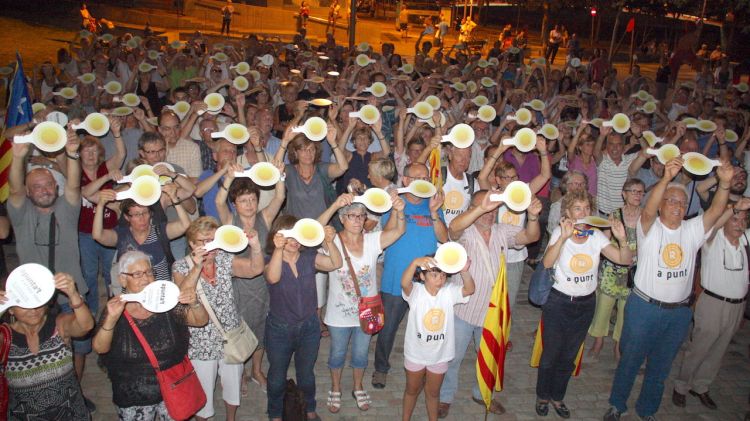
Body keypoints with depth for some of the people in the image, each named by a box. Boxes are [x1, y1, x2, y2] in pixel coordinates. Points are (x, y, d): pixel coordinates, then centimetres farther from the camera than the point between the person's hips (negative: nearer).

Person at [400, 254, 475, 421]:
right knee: (412, 390, 21)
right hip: (416, 352, -1)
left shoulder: (449, 291, -13)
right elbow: (404, 283, -43)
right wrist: (415, 262, -62)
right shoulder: (416, 291, -21)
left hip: (439, 354, 2)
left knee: (433, 392, 22)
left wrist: (464, 271, -51)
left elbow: (469, 289, -30)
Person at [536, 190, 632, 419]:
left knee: (569, 356, 16)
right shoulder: (559, 232, -12)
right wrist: (563, 237, -39)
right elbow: (547, 263, -28)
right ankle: (542, 396, 31)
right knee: (550, 354, 8)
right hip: (558, 302, -3)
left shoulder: (596, 236, -3)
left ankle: (557, 397, 37)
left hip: (585, 304, 3)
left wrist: (622, 239, -26)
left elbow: (625, 260, -9)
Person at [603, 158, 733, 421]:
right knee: (630, 359, 10)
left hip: (679, 312, 4)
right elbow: (648, 210, -31)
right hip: (644, 308, -4)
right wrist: (667, 178, -46)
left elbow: (716, 210, -14)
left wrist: (724, 183, -32)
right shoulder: (650, 228, -10)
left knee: (661, 365, 18)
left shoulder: (692, 231, 1)